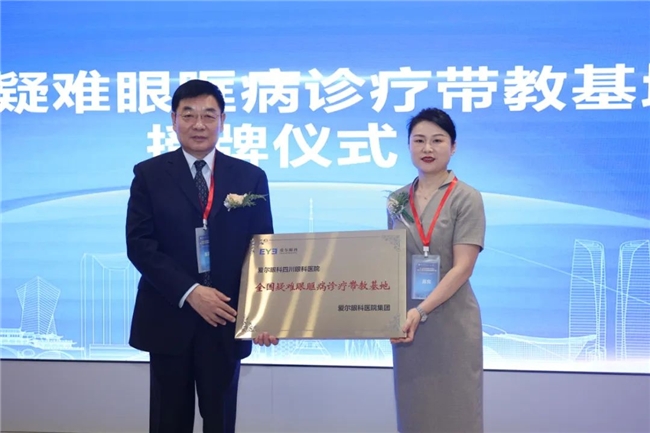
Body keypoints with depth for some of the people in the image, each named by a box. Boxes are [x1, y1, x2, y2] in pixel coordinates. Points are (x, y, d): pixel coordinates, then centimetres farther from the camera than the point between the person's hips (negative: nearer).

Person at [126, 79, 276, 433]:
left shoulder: (250, 177, 5)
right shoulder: (149, 174, 2)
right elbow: (139, 243, -6)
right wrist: (189, 292, -17)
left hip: (225, 318, 1)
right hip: (169, 317, -1)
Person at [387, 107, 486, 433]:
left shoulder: (466, 198, -5)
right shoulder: (397, 201, 8)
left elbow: (462, 268, -13)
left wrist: (421, 311, -22)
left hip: (450, 324, -4)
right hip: (407, 322, 4)